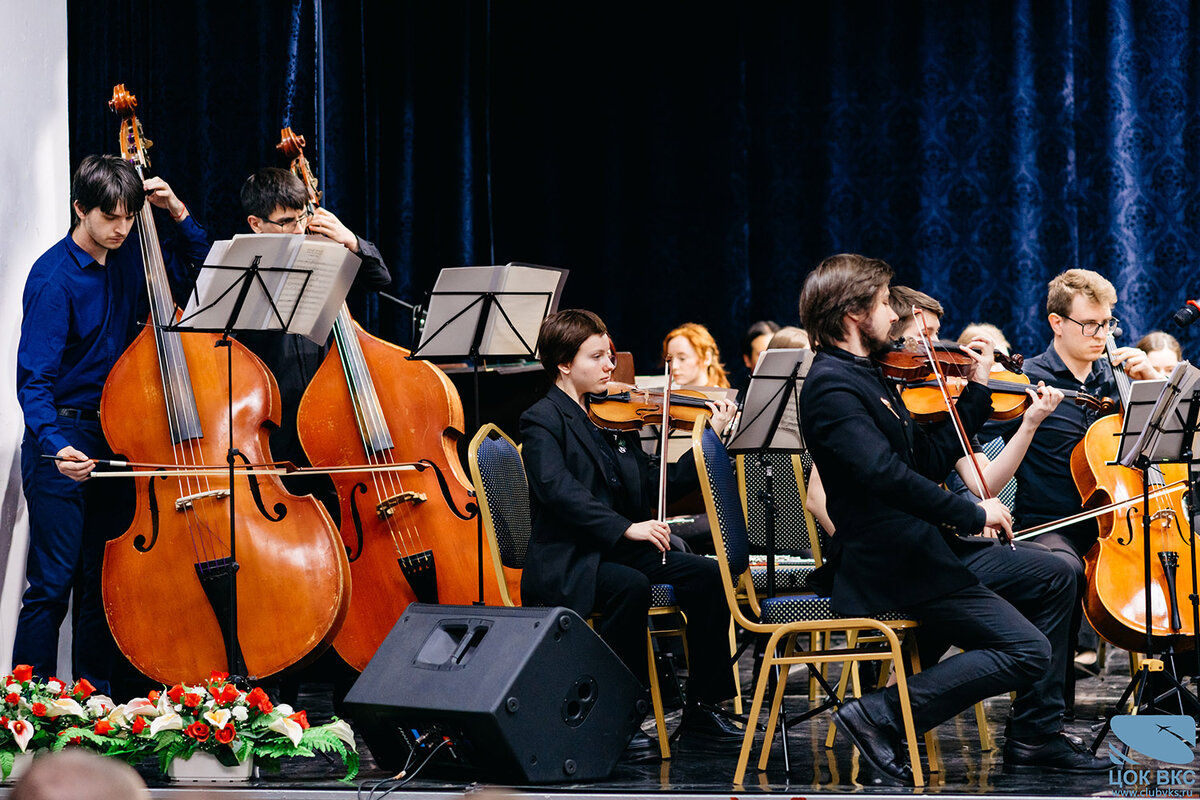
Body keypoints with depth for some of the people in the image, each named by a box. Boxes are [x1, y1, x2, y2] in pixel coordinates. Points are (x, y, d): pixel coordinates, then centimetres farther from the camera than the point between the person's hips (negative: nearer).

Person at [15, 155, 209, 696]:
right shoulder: (54, 278, -14)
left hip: (116, 439, 6)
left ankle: (95, 696, 19)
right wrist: (55, 445, -35)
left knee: (102, 581, 11)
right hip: (63, 444, -6)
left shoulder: (129, 259, 5)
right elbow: (34, 379, -20)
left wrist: (177, 213, 3)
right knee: (53, 584, -7)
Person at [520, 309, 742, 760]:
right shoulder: (543, 420, -4)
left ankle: (701, 712, -6)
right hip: (567, 563, -7)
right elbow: (557, 489, -21)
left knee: (707, 575, -13)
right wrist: (624, 528, -29)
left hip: (621, 550, 7)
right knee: (630, 586, -35)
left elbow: (656, 485, 14)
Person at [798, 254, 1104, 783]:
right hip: (889, 565, -11)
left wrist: (977, 391, 17)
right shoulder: (832, 385, -18)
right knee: (1026, 650, -15)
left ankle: (1035, 736, 18)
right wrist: (973, 514, -24)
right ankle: (881, 717, -12)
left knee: (1052, 577, 18)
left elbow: (932, 460, 18)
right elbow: (884, 474, -30)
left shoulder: (865, 377, 15)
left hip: (924, 549, 11)